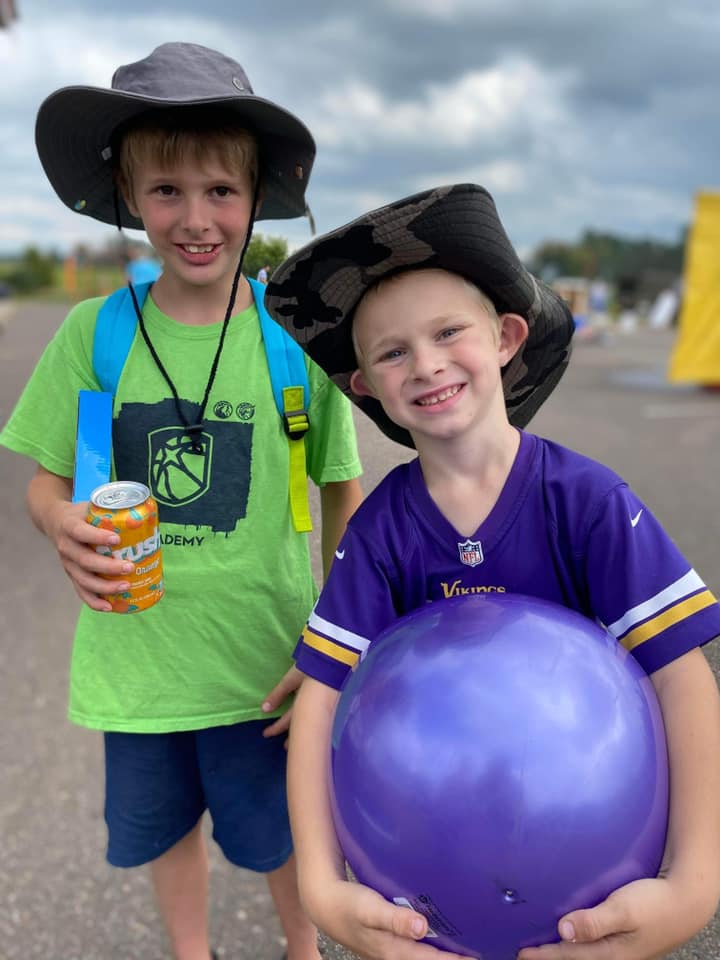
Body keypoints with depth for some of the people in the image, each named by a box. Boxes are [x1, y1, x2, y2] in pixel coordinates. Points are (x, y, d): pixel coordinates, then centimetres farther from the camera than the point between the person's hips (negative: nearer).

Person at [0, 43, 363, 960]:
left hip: (261, 657, -2)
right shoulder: (93, 332, -7)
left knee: (278, 837, 19)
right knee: (163, 827, 24)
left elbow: (342, 497, -4)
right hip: (133, 653, 2)